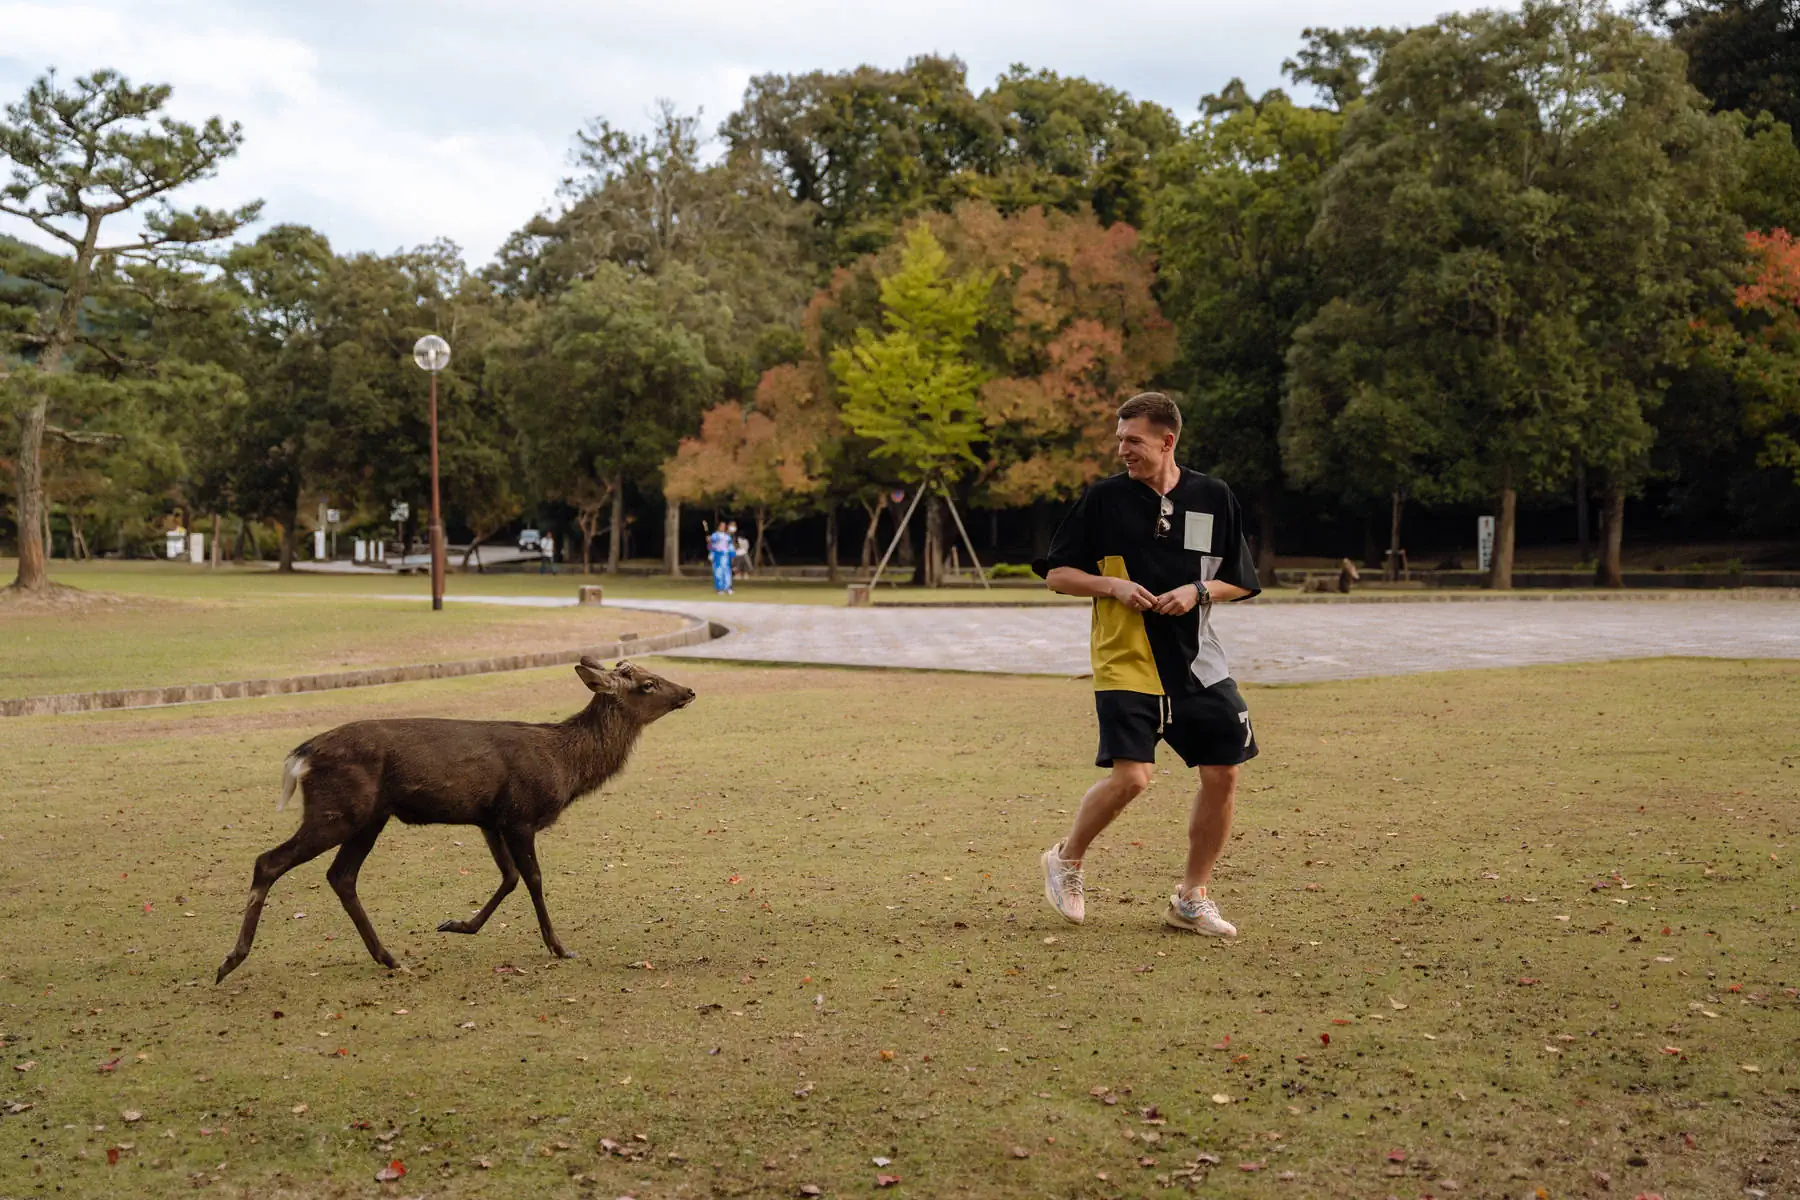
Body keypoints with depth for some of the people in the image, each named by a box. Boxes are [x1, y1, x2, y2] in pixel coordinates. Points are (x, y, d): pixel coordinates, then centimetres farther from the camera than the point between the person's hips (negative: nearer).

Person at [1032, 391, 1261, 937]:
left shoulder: (1214, 498, 5)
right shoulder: (1104, 498, -1)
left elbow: (1241, 582, 12)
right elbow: (1057, 574, 4)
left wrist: (1198, 591, -8)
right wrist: (1113, 587, -12)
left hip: (1197, 662, 4)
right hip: (1125, 662, -3)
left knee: (1224, 773, 0)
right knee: (1130, 775, -16)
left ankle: (1192, 898, 17)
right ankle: (1066, 860, 12)